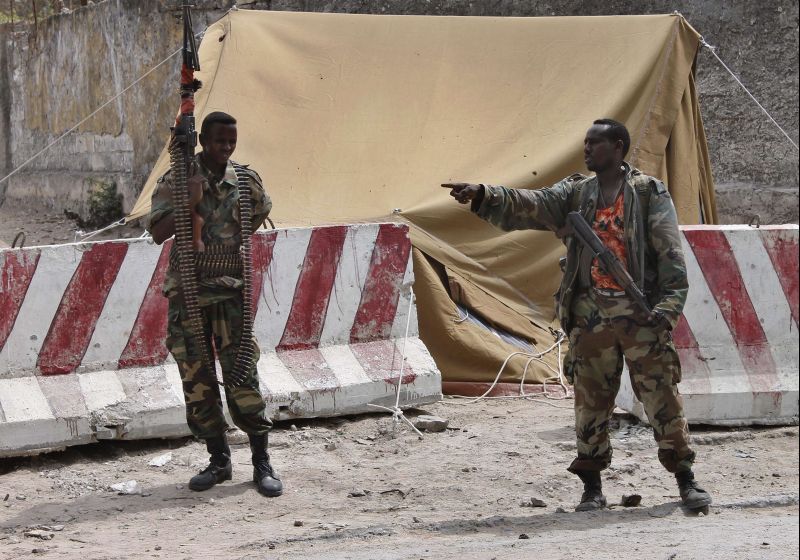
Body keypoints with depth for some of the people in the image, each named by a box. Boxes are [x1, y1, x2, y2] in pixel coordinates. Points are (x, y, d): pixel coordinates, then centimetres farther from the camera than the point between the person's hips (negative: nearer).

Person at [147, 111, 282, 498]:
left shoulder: (245, 181, 5)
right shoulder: (175, 181, -1)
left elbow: (257, 220, 24)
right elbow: (158, 233, -12)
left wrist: (257, 203, 6)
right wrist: (189, 203, -21)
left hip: (230, 292, 0)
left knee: (242, 376, -7)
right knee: (197, 382, 4)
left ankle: (262, 463, -1)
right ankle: (219, 461, 16)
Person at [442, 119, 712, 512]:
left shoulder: (650, 193, 1)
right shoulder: (575, 193, 11)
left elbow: (670, 253, -4)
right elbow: (530, 206, -4)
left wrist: (668, 307, -15)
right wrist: (482, 196, -21)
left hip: (641, 313, -3)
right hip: (592, 313, 3)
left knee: (663, 396, -2)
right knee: (591, 399, 5)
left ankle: (686, 481, 6)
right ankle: (592, 487, 12)